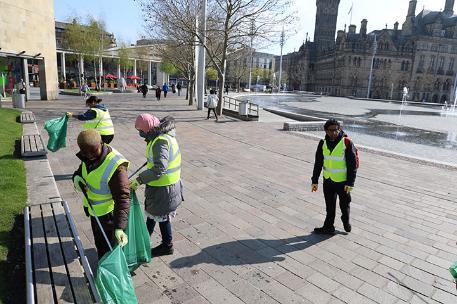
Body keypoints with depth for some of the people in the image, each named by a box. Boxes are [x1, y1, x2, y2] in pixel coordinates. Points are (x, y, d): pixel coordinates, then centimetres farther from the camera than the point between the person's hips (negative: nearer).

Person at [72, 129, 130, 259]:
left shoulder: (115, 166, -34)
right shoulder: (88, 157, -9)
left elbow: (122, 198, -35)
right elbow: (80, 170, 11)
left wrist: (119, 227, -42)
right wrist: (76, 177, -14)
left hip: (108, 214, -8)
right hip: (94, 210, 8)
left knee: (109, 248, 10)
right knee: (99, 243, 29)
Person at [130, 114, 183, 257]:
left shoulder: (161, 141, -28)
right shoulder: (163, 135, 3)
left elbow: (159, 169, -35)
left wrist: (139, 180, -32)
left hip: (163, 188, -9)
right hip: (159, 184, 9)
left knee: (161, 216, 10)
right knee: (152, 212, 24)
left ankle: (167, 246, 31)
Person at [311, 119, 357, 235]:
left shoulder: (347, 143, -14)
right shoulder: (323, 143, 0)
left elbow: (353, 165, -12)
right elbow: (318, 163, 6)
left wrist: (350, 183, -15)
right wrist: (314, 181, 5)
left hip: (343, 181, -3)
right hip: (327, 181, 4)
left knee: (344, 205, 15)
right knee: (329, 206, 13)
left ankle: (346, 222, 42)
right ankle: (328, 227, 27)